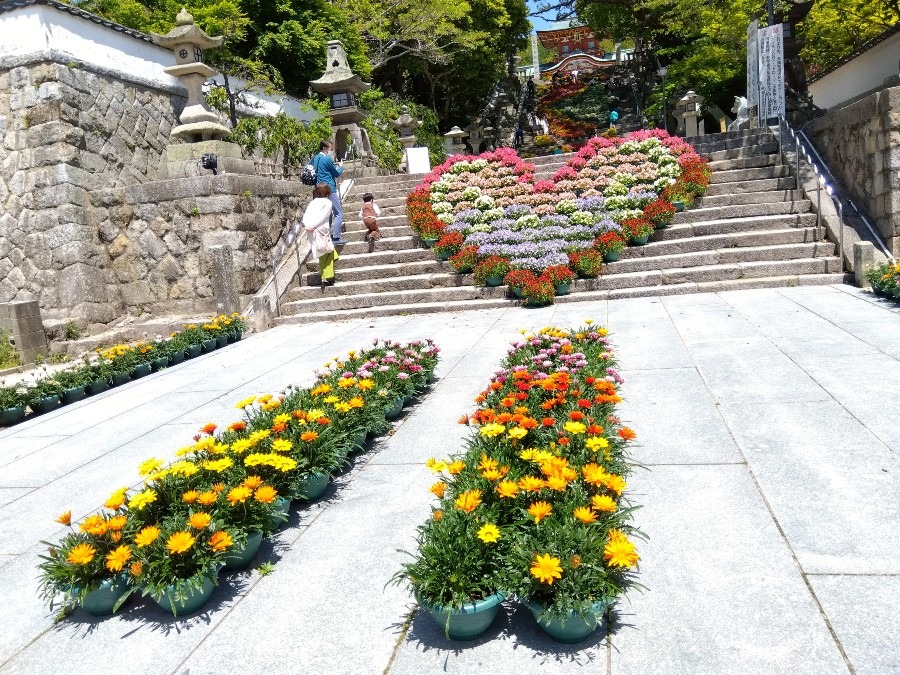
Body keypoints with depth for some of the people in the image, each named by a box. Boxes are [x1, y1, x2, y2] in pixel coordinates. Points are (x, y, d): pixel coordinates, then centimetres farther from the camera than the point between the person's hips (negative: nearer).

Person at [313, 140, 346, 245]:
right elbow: (336, 173, -4)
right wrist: (341, 167, 17)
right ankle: (336, 237, -11)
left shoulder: (315, 159, 11)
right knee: (339, 213, -6)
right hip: (329, 189, -9)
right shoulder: (327, 159, -13)